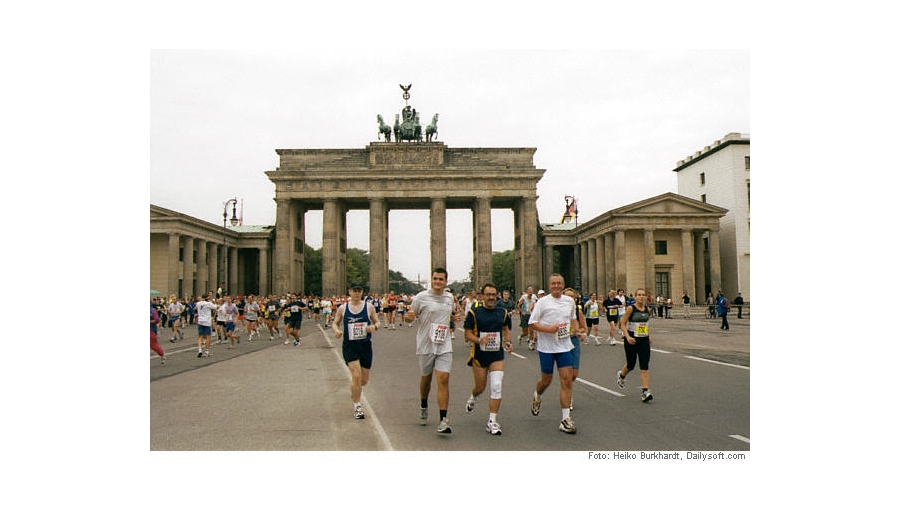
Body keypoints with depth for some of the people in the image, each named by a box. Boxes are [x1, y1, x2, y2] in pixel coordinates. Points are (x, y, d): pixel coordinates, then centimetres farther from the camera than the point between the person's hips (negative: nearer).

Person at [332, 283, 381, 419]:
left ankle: (354, 392, 45)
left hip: (365, 346, 2)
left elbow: (377, 322, 8)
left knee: (364, 380, 9)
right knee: (356, 376, -15)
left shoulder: (369, 307, 2)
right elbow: (335, 323, 11)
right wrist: (336, 330, -11)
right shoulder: (342, 308, 2)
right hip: (349, 346, -2)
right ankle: (357, 406, 3)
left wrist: (374, 327, -15)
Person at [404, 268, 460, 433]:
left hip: (444, 346, 2)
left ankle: (443, 420, -10)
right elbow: (409, 317, 0)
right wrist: (409, 316, -24)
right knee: (426, 378, 13)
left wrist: (455, 317, 2)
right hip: (425, 345, -2)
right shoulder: (421, 297, -6)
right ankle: (423, 406, 43)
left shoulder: (449, 297, 7)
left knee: (443, 379, -10)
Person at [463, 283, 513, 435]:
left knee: (496, 387, -10)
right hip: (479, 355, -2)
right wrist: (479, 340, -23)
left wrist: (507, 342, 1)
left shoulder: (502, 312, 5)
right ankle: (473, 397, 48)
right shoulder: (474, 313, -5)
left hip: (497, 355, 2)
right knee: (480, 386, 10)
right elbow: (468, 334, -5)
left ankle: (492, 421, -1)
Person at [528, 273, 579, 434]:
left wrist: (576, 329, 8)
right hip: (546, 347, -3)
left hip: (564, 346, 3)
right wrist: (548, 329, -21)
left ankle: (566, 419, 0)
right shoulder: (542, 302, -7)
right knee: (546, 380, 9)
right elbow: (532, 323, -8)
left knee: (567, 380, -5)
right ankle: (536, 397, 44)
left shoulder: (569, 301, 7)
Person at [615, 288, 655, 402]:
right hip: (632, 341, -3)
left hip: (644, 340, 3)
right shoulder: (630, 309, -10)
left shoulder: (647, 309, 4)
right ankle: (621, 375, 44)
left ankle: (645, 391, -7)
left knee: (645, 367, -7)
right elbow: (623, 324, -9)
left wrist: (649, 336, 21)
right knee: (630, 365, 11)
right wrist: (628, 337, -21)